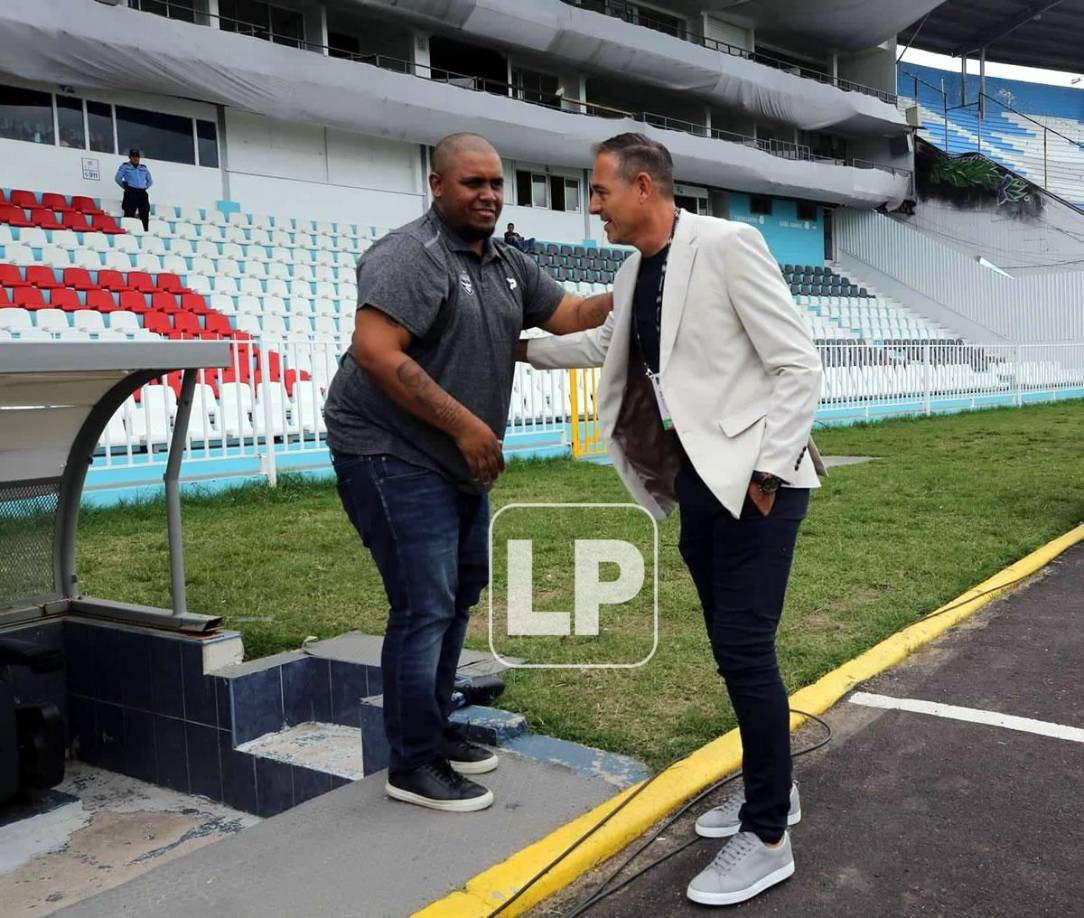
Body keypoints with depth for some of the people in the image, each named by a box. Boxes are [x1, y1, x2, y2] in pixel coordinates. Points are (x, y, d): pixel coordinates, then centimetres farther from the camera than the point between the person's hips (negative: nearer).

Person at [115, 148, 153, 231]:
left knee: (145, 213, -2)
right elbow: (118, 178, 0)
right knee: (129, 213, -10)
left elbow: (150, 181, 25)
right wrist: (126, 187, 1)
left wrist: (144, 188, 13)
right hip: (131, 193, -4)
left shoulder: (144, 168, 19)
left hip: (143, 193, 4)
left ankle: (146, 231, -1)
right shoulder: (125, 166, 7)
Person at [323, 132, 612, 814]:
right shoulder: (410, 256, -16)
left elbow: (571, 315, 10)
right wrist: (465, 423, -24)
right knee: (425, 608, -7)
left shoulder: (509, 265, 11)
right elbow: (376, 354, -25)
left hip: (460, 463, 10)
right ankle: (414, 765, 7)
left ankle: (437, 731, 32)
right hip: (395, 457, -9)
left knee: (459, 596, 16)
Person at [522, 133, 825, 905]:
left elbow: (799, 365, -16)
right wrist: (523, 348, 33)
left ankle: (769, 836, 8)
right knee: (734, 648, 15)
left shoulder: (728, 245, -14)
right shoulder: (635, 274, 9)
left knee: (745, 651, -6)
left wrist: (766, 473, -17)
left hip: (755, 479, -8)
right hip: (698, 482, 8)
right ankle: (769, 789, 32)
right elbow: (605, 345, 31)